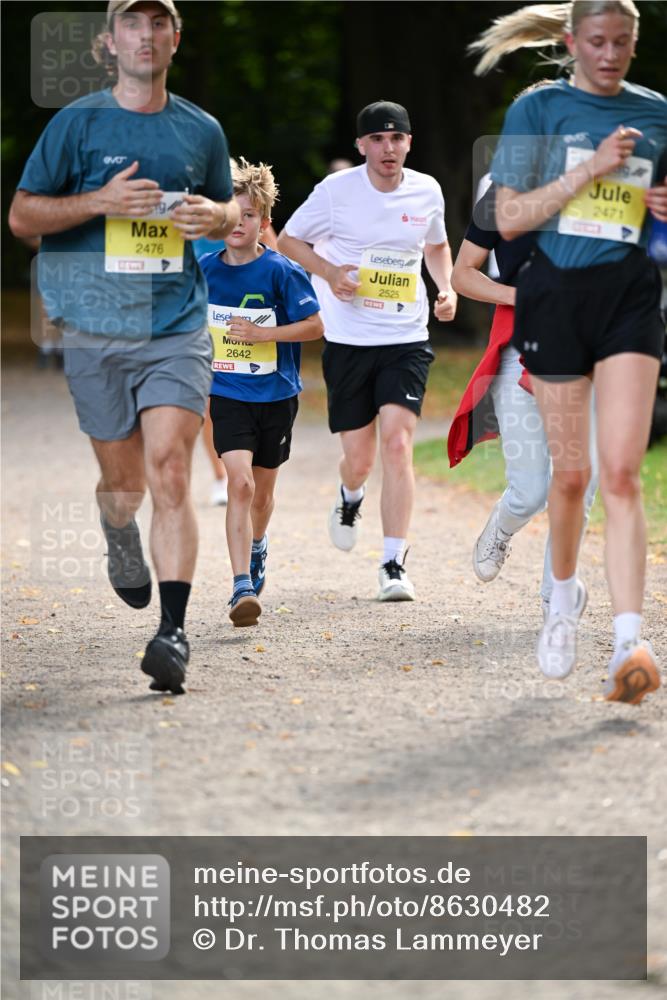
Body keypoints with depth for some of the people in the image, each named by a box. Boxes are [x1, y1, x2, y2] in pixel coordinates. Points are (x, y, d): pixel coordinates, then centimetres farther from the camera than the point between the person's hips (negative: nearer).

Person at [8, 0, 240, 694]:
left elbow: (230, 209, 24)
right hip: (96, 328, 0)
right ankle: (119, 537, 46)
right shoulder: (77, 123, 1)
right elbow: (22, 215, 2)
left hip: (178, 327, 0)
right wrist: (100, 202, -13)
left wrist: (214, 213, 0)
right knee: (122, 478, 9)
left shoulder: (201, 130, 9)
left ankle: (174, 630, -18)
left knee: (169, 467, -15)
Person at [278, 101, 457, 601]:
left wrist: (447, 289, 5)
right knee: (360, 456, 4)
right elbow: (289, 239, 6)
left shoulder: (427, 192, 4)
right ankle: (350, 498, 43)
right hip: (348, 339, -1)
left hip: (407, 339, 1)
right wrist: (329, 272, -12)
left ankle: (394, 564, -13)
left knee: (398, 443, -16)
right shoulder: (337, 190, -5)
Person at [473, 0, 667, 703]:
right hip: (556, 294, -1)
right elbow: (509, 218, -5)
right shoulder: (537, 109, 2)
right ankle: (564, 595, 34)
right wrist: (591, 168, -14)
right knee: (570, 472, 5)